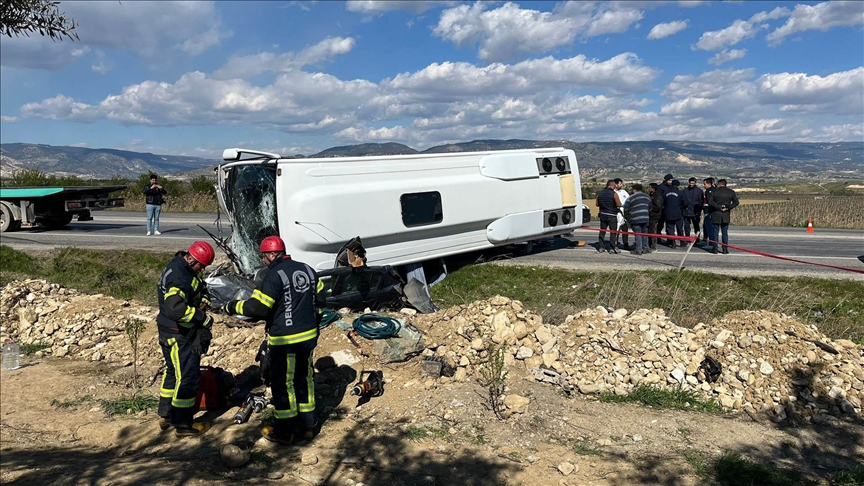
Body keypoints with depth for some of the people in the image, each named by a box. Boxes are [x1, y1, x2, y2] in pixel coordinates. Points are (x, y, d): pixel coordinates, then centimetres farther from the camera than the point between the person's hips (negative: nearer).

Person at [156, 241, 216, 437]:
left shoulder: (183, 268, 7)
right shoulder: (179, 277, -26)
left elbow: (200, 287, 20)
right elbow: (175, 308, -37)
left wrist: (203, 300, -1)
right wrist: (202, 318, -27)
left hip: (171, 332, 11)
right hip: (178, 336, -11)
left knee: (173, 371, 21)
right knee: (187, 376, -4)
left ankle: (165, 415, 35)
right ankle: (182, 424, 6)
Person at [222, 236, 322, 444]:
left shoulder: (274, 275, -17)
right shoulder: (307, 270, 6)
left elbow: (257, 307, -21)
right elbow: (319, 299, 15)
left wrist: (232, 307, -4)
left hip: (285, 341, -7)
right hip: (309, 336, 8)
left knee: (283, 384, 6)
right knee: (304, 379, 17)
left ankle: (284, 432, 17)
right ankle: (307, 425, 27)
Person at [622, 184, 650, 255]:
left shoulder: (630, 198, -4)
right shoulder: (647, 197, 14)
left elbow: (626, 209, -2)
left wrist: (627, 218, 13)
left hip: (635, 220, -5)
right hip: (645, 219, 5)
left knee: (638, 234, -2)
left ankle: (639, 250, -1)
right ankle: (645, 248, 19)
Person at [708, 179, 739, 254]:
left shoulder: (714, 191, -3)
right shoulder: (731, 192, 6)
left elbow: (710, 201, -14)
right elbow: (736, 202, -1)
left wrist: (719, 207, -11)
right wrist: (728, 208, -6)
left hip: (716, 215, -2)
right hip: (726, 215, 2)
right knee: (725, 233, 8)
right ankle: (725, 249, 4)